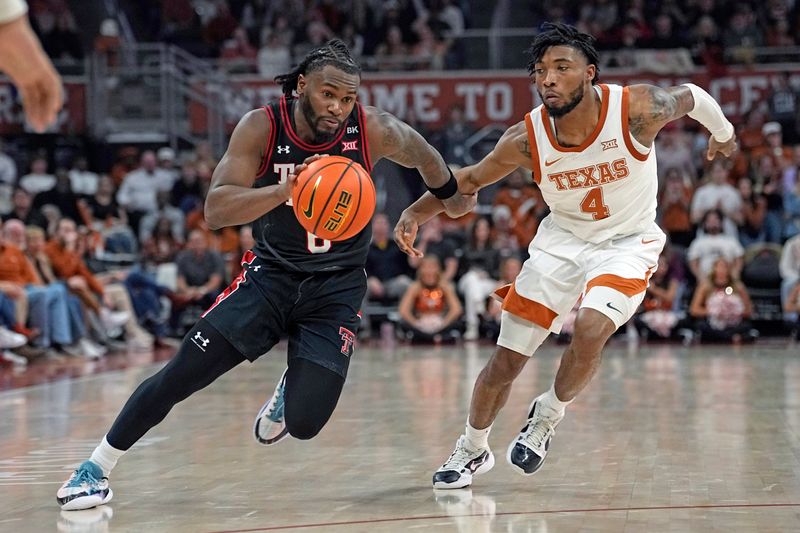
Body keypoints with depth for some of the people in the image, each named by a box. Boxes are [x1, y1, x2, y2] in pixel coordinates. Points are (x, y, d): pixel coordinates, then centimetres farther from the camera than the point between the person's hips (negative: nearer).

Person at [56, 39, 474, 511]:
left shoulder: (373, 130, -17)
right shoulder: (262, 128, -17)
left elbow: (423, 155, 6)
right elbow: (215, 211, -25)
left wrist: (452, 197, 25)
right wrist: (285, 190, -41)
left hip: (336, 287, 0)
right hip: (271, 273, 0)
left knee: (304, 422, -14)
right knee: (180, 375, -9)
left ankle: (292, 390, 24)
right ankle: (97, 468, 11)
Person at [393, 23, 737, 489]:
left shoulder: (637, 110, -25)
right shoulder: (526, 138, -19)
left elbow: (690, 96, -3)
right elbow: (471, 179, -2)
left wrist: (723, 132, 17)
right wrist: (419, 211, -18)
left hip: (627, 244, -2)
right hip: (562, 240, 2)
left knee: (590, 333, -29)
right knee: (505, 361, 1)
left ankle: (549, 415, 2)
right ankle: (473, 451, 27)